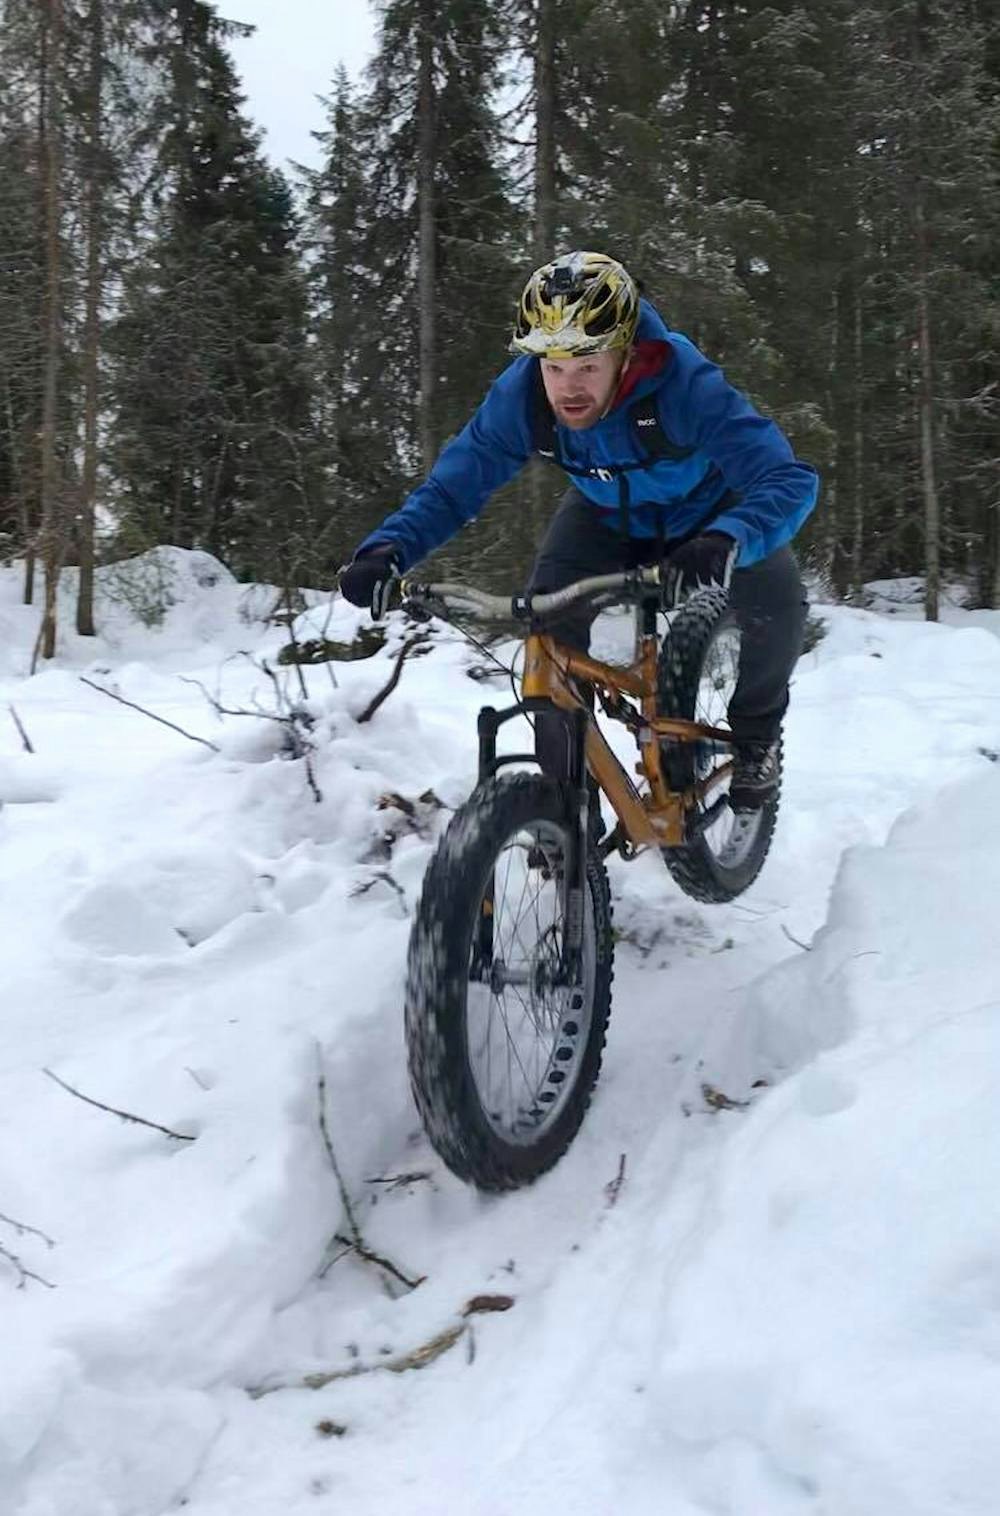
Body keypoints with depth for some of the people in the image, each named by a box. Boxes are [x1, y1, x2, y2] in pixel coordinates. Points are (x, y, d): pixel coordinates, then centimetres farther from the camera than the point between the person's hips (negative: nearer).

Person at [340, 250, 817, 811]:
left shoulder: (685, 381, -40)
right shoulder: (521, 393, -30)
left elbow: (791, 479, -46)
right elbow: (451, 487, -22)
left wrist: (726, 541, -66)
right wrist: (386, 551, -42)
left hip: (703, 510, -2)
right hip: (607, 515, 2)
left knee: (776, 598, -27)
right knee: (548, 626, -20)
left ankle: (756, 729, 5)